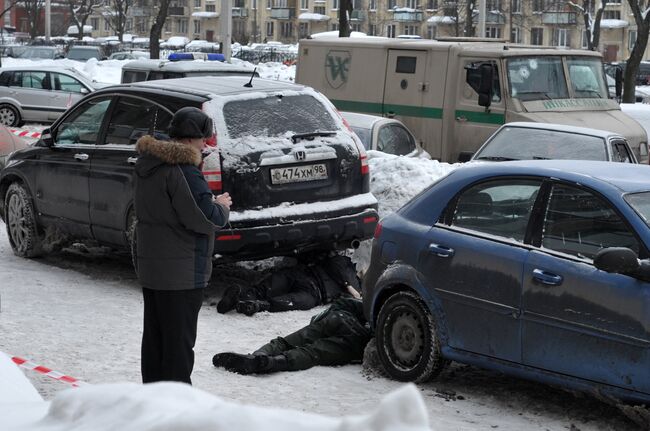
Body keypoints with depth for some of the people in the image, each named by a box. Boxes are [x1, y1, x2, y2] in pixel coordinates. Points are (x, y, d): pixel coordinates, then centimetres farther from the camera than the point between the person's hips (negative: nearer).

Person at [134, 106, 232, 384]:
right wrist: (221, 206, -4)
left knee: (154, 336, 18)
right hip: (181, 271, -9)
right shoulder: (182, 169, -21)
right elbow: (205, 219, -24)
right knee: (179, 340, -1)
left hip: (149, 265, 9)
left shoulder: (148, 163, 9)